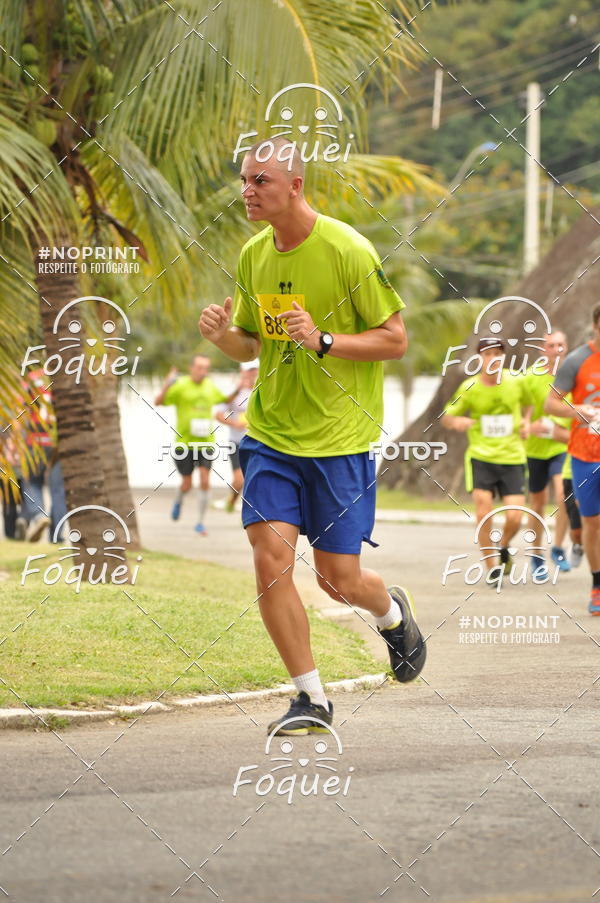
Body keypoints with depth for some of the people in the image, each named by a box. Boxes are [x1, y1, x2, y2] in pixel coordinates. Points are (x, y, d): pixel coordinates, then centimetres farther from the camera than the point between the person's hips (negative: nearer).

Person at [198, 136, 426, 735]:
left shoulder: (348, 250, -13)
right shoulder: (253, 256, 5)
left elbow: (395, 340, -9)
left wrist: (322, 341, -23)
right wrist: (223, 336, -6)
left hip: (339, 438, -4)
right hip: (270, 433, 4)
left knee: (339, 580, 0)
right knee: (270, 558, -10)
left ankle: (392, 612, 37)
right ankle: (311, 698, 3)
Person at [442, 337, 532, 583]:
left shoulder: (516, 382, 0)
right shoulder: (469, 388, -5)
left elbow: (527, 402, 23)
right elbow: (446, 417, 4)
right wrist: (456, 421, -19)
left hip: (512, 459, 1)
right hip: (480, 457, -1)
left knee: (514, 518, -9)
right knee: (483, 512, -12)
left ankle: (503, 548, 24)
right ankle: (492, 566, 6)